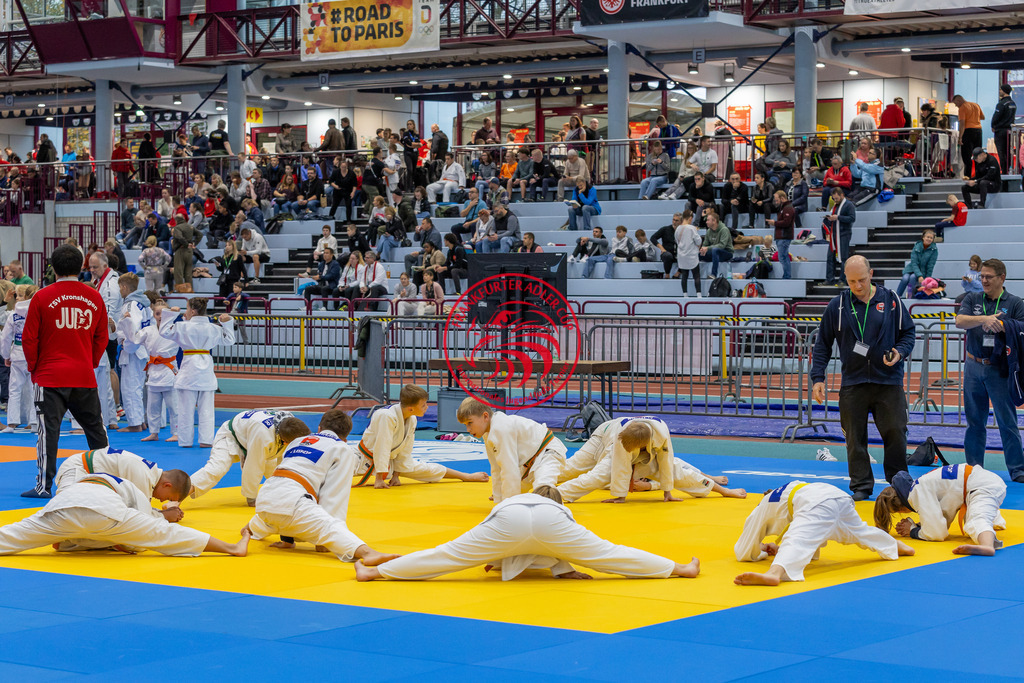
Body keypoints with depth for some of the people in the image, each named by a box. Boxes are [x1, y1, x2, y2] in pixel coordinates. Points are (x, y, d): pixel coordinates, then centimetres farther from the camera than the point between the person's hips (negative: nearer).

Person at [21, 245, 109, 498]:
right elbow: (102, 337, 9)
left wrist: (34, 367, 10)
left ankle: (44, 485, -4)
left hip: (50, 376, -3)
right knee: (95, 428, 15)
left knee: (49, 429, -2)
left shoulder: (42, 297, -7)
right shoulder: (95, 297, 3)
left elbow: (29, 339, -4)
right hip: (85, 376, 3)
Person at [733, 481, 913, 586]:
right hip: (840, 496, 8)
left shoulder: (762, 509, 28)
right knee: (859, 531, 37)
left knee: (797, 542, -33)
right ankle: (897, 546, 62)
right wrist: (778, 550, 45)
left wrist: (763, 551, 48)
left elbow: (743, 553, 30)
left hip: (818, 505, -8)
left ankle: (775, 573, -63)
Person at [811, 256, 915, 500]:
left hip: (889, 381, -1)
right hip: (852, 382, 1)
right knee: (855, 437, 1)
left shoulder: (891, 300, 3)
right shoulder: (837, 306, 3)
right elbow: (823, 345, 9)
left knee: (895, 433, -1)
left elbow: (908, 333, 10)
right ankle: (861, 486, 12)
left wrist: (899, 353, -11)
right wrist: (818, 377, 1)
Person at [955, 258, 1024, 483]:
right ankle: (973, 469, 16)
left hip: (999, 370, -3)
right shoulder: (972, 299, 8)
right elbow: (959, 321, -9)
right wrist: (984, 319, -23)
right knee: (975, 421, 9)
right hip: (974, 367, 3)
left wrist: (1001, 326, -20)